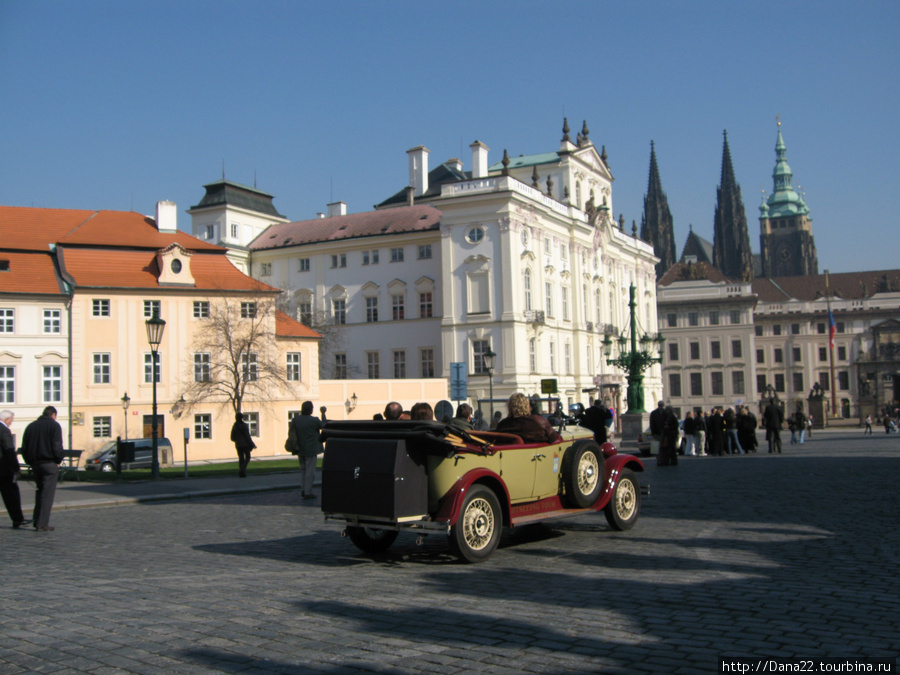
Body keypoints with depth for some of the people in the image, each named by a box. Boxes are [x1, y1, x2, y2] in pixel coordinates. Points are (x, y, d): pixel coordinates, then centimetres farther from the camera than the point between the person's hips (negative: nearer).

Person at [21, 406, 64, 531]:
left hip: (35, 464, 6)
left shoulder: (30, 426, 13)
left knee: (39, 492, 17)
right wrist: (58, 461, -1)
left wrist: (31, 462, 14)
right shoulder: (54, 425, -4)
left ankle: (37, 520, 14)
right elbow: (57, 446, -13)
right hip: (49, 464, -5)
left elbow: (24, 448, 12)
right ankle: (42, 524, -5)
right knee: (47, 494, -3)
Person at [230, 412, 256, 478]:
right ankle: (242, 469, -13)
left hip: (238, 445, 4)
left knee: (241, 459, 10)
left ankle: (242, 473, 6)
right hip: (246, 444, -4)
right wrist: (252, 445, -5)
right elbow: (247, 436, -12)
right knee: (247, 457, 8)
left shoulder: (234, 426, 2)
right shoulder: (244, 425, -11)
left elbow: (232, 438, 5)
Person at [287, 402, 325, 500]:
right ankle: (307, 493, 2)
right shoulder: (314, 421, -16)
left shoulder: (295, 420, -2)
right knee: (310, 471, 1)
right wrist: (323, 413, 14)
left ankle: (302, 490, 21)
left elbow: (290, 434, 5)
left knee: (303, 469, 20)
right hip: (311, 450, -6)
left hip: (299, 450, 6)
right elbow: (324, 425, 3)